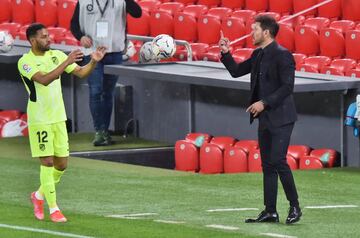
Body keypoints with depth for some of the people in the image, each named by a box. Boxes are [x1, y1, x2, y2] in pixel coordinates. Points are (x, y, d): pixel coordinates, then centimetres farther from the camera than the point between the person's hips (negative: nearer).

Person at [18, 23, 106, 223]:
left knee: (62, 164, 7)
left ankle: (39, 195, 30)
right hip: (39, 120, -6)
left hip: (59, 118, 6)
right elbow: (44, 79, -28)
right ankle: (53, 209, 2)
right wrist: (66, 62, -34)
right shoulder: (25, 62, -12)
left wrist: (93, 61, -15)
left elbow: (81, 72, 4)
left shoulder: (57, 55, 5)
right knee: (47, 162, -6)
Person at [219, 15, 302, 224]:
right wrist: (226, 53, 6)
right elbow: (236, 71, 21)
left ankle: (295, 207, -4)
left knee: (278, 161, -14)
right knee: (267, 165, 8)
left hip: (280, 118, -9)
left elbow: (287, 87, -18)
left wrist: (264, 103, -20)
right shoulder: (258, 55, 13)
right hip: (265, 119, 9)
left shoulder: (282, 55, -13)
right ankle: (270, 211, 10)